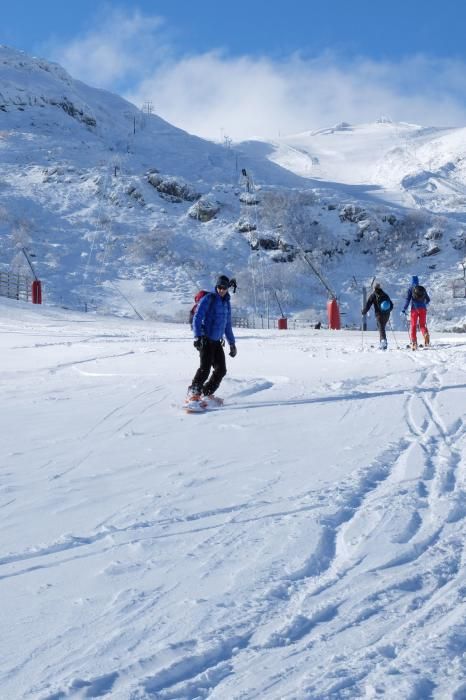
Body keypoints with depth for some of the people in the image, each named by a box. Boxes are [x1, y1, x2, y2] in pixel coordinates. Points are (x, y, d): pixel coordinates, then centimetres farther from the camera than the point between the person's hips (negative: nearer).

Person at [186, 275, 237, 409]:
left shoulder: (227, 303, 16)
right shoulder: (208, 299, -7)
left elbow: (227, 325, 25)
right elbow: (197, 318, -12)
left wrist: (232, 343, 24)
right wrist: (197, 336, -23)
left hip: (217, 341, 8)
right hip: (206, 340, -7)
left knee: (221, 370, 5)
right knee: (205, 368, -17)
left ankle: (206, 394, 16)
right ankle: (193, 394, -9)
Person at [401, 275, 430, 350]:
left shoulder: (410, 288, 1)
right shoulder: (422, 288, 12)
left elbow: (407, 299, -7)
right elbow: (428, 299, 19)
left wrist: (404, 310, -5)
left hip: (414, 309, -2)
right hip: (423, 309, 2)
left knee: (413, 326, 5)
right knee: (422, 325, 10)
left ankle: (414, 343, -5)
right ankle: (426, 335, -22)